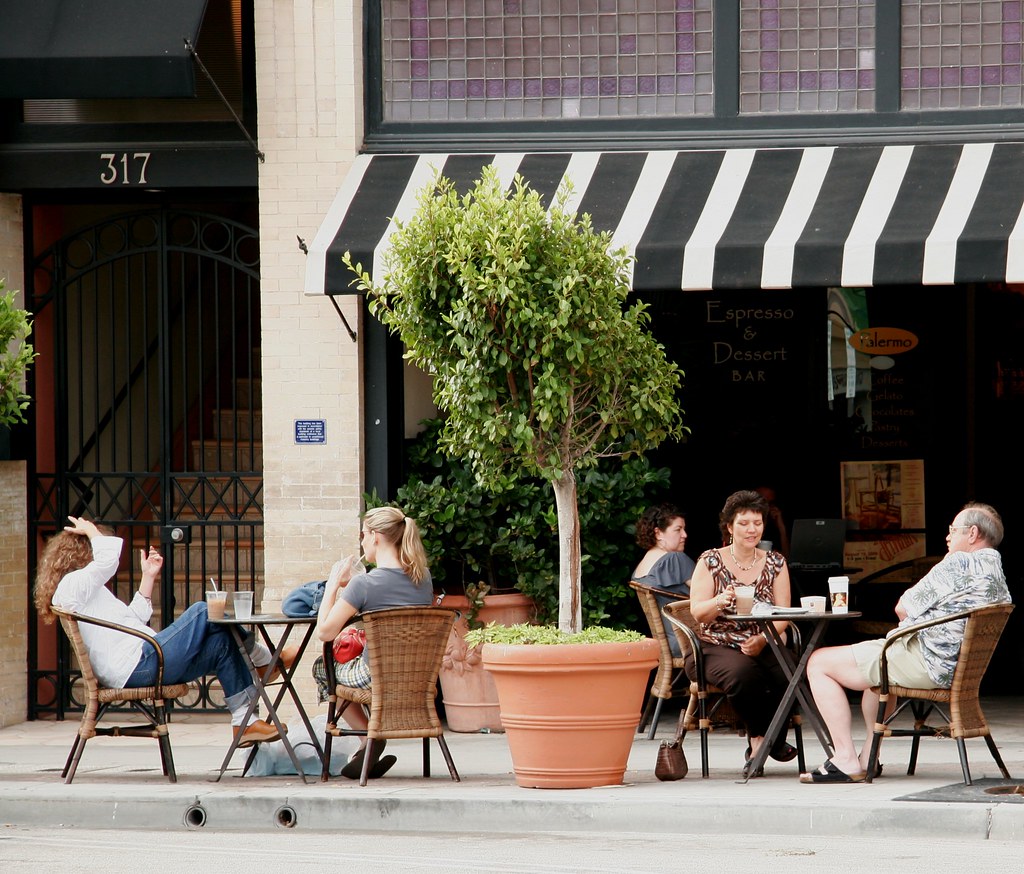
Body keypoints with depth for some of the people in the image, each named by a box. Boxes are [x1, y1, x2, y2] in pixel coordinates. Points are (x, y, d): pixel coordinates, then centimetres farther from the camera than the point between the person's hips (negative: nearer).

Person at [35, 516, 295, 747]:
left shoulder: (87, 589, 29)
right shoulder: (73, 584, -5)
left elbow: (134, 619, 32)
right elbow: (109, 555, -22)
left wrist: (148, 577, 31)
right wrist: (90, 530, -3)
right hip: (137, 664, -11)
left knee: (222, 642, 5)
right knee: (203, 612, -6)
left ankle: (245, 722, 1)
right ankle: (267, 660, 11)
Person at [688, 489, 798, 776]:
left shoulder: (774, 564, 12)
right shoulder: (710, 562, 4)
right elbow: (697, 613, -5)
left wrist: (762, 640, -17)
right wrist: (720, 601, -27)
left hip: (764, 647, 2)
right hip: (717, 647, -2)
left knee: (788, 674, -31)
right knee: (744, 672, -38)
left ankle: (759, 743, -7)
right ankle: (762, 739, -13)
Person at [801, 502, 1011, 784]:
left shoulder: (958, 564, -16)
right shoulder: (997, 571, 13)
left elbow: (904, 608, -10)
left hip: (928, 665, -10)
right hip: (955, 668, 10)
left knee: (820, 663, -3)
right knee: (878, 658, 40)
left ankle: (845, 760, -9)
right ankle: (870, 757, 33)